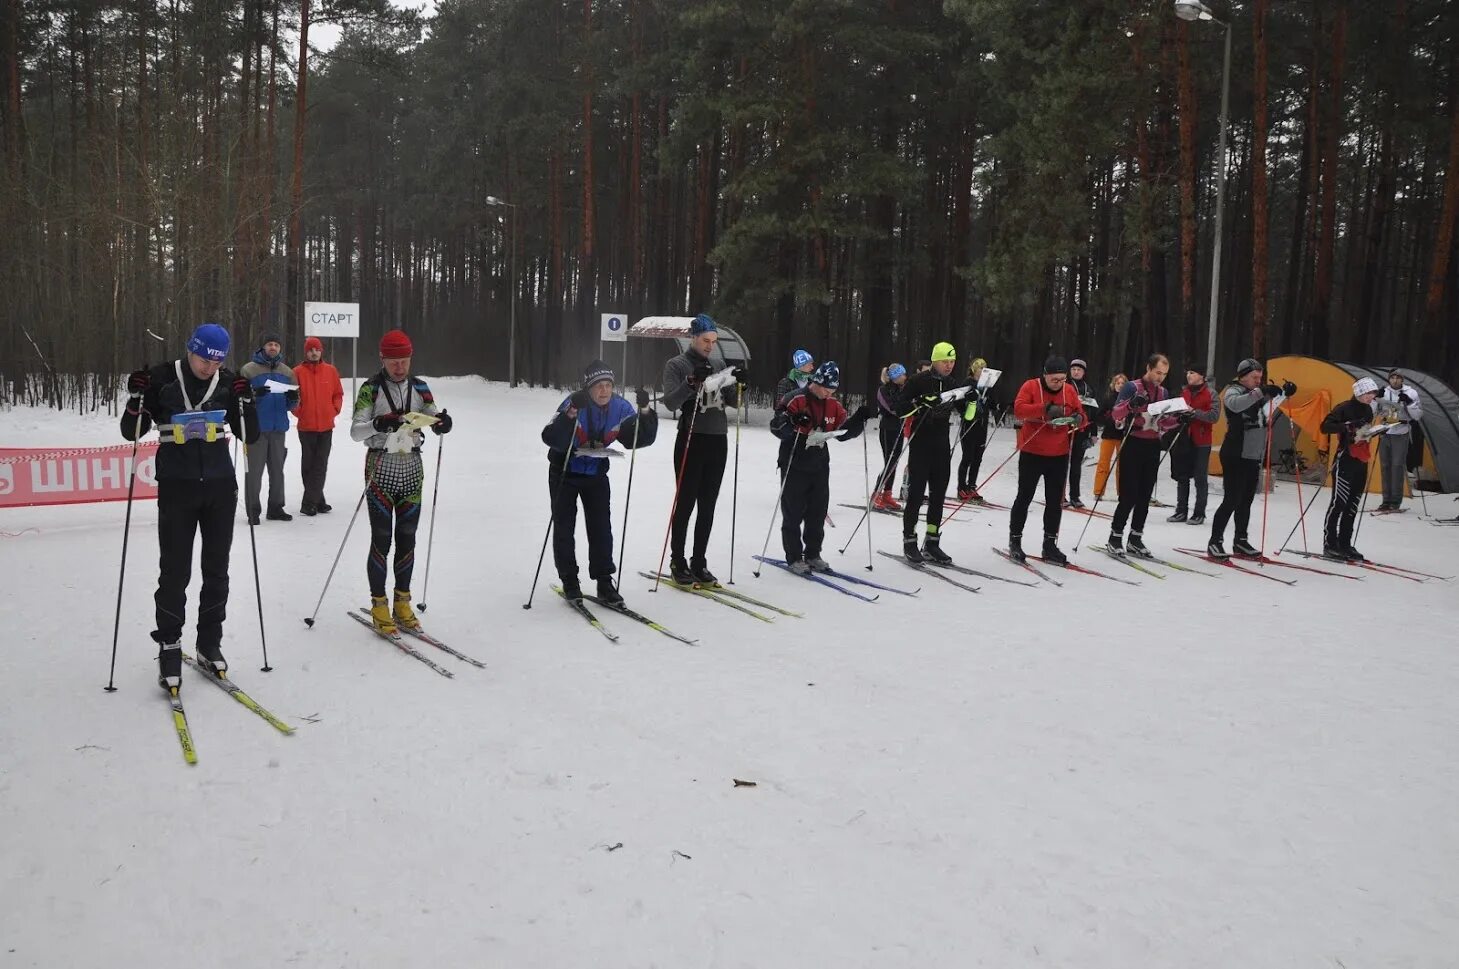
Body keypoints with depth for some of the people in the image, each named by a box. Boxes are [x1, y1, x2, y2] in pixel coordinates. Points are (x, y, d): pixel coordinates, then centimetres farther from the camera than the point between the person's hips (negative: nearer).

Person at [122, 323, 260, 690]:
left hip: (220, 485, 2)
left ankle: (209, 643, 22)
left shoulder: (229, 382, 0)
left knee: (216, 568, 9)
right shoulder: (161, 379, -5)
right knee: (175, 571, -2)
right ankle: (169, 647, 12)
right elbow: (132, 433, 0)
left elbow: (250, 436, 3)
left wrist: (244, 401, -11)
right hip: (177, 487, -2)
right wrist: (137, 398, -16)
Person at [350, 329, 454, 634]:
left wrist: (443, 422, -19)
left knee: (407, 538, 8)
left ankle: (402, 604, 18)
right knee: (381, 539, -3)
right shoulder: (371, 388, -5)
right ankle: (379, 606, 7)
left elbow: (435, 420, 5)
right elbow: (355, 431, -11)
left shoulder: (419, 388, 7)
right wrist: (377, 424, -32)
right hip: (382, 467, -4)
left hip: (412, 467, 4)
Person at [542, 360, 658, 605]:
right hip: (565, 472, -3)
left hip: (596, 473, 3)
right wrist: (571, 414, -50)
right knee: (564, 527, 1)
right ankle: (569, 582, 13)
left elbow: (642, 438, -11)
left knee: (601, 527, -1)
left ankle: (604, 583, 5)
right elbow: (550, 438, -36)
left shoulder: (620, 408, -12)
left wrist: (645, 411, -27)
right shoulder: (574, 403, -25)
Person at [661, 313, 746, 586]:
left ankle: (699, 563, 14)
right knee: (686, 503, -3)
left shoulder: (719, 367, 15)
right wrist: (692, 381, -27)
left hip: (717, 441, 5)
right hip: (691, 440, -5)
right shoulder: (676, 365, -1)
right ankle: (677, 563, 6)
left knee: (708, 506, 7)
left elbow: (732, 401, 12)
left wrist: (740, 382, -7)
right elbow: (670, 402, -13)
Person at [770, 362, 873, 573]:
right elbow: (776, 427, -17)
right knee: (793, 514, 1)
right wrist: (792, 421, -37)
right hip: (794, 466, -6)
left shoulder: (833, 405, 6)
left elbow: (843, 432, 11)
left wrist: (861, 417, -3)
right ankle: (794, 558, 9)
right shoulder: (796, 401, -14)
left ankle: (813, 554, 23)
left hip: (820, 466, 6)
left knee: (817, 513, 11)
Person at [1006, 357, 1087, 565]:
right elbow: (1018, 409, -22)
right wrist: (1045, 409, -33)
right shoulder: (1031, 386, -8)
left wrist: (1079, 419, -16)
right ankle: (1015, 541, 14)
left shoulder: (1070, 390, 3)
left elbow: (1081, 414, 8)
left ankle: (1050, 544, 17)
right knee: (1025, 497, 4)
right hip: (1032, 452, -4)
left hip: (1059, 454, 4)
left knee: (1055, 500, 8)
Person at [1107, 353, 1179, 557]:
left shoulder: (1163, 392, 12)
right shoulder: (1132, 387, -6)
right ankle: (1116, 536, 3)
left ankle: (1135, 539, 15)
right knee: (1129, 495, -8)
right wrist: (1131, 404, -32)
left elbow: (1162, 424, 15)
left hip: (1153, 447, 6)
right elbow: (1116, 414, -14)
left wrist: (1178, 419, -3)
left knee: (1145, 496, 7)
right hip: (1133, 444, -6)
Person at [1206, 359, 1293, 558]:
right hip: (1235, 456, -8)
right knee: (1232, 500, -10)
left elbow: (1269, 415, 29)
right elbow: (1235, 404, -28)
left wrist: (1285, 395, 16)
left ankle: (1240, 541, 21)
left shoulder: (1257, 394, 17)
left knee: (1246, 501, 12)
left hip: (1254, 456, 8)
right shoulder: (1233, 391, -5)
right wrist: (1260, 392, -37)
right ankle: (1215, 542, -5)